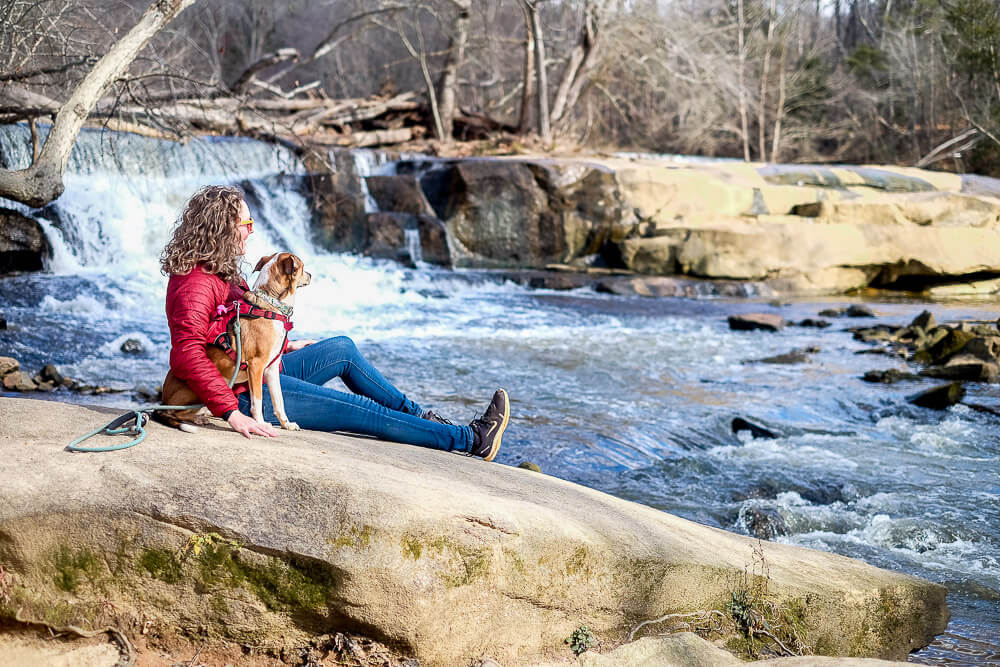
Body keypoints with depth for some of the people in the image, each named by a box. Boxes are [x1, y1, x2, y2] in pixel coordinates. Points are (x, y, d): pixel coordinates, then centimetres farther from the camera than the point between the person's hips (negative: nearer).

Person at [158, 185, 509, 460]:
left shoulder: (216, 271, 9)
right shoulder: (194, 284, -23)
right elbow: (187, 355, -35)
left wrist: (285, 346, 30)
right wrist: (233, 414, -39)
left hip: (259, 371, 11)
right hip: (244, 394, -11)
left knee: (342, 348, 17)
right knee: (360, 410, -7)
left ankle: (417, 415, 23)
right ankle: (470, 439, 1)